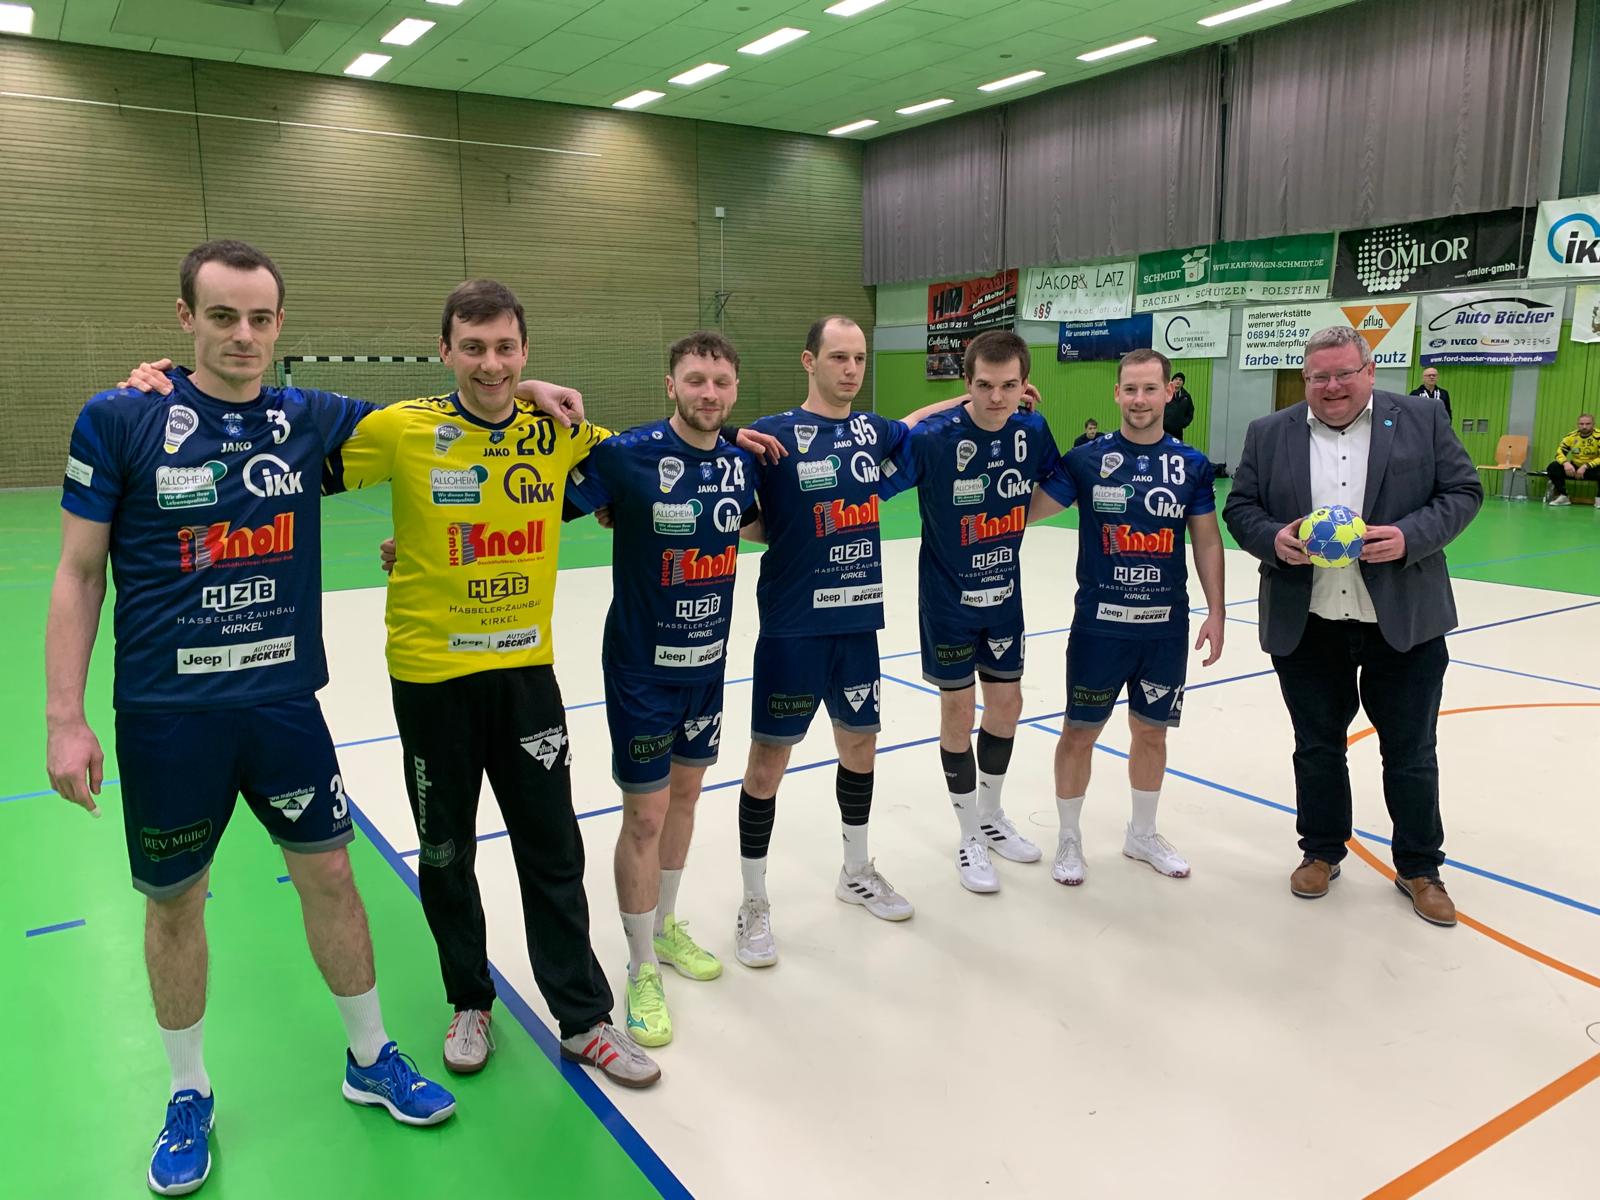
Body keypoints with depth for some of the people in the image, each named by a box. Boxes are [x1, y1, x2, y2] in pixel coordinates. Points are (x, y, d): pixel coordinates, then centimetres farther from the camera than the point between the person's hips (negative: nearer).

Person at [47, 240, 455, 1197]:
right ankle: (190, 1095, 35)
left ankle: (371, 1058, 31)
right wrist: (65, 718, -5)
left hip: (284, 702, 2)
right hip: (166, 714, -2)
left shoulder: (311, 420, 0)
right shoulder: (117, 421, -6)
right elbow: (80, 575, -2)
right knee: (175, 904, 12)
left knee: (330, 876, 10)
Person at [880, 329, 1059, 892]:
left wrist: (1019, 518, 3)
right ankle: (969, 836, 24)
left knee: (1005, 705, 14)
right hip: (948, 599, -4)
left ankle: (991, 815, 37)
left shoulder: (1032, 430, -8)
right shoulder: (932, 438, -22)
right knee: (959, 710, 5)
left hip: (1004, 597, 5)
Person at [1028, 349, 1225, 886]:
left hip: (1166, 627, 2)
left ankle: (1143, 835, 35)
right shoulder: (1086, 458, -4)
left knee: (1151, 732, 15)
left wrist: (1215, 611, 2)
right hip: (1099, 625, -2)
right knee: (1079, 732, 6)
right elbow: (1027, 509, -5)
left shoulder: (1192, 464, 2)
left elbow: (1207, 541, 7)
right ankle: (1069, 839, 24)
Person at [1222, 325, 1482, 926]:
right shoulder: (1268, 434, 3)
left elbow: (1463, 490, 1)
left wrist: (1409, 537, -16)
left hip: (1404, 622, -1)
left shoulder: (1422, 418, 1)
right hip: (1306, 627, 1)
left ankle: (1419, 867, 27)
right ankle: (1321, 852, 31)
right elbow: (1240, 508, 5)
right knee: (1317, 746, 13)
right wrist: (1273, 539, -15)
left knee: (1411, 752, 10)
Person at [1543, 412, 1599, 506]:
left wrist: (1586, 466, -32)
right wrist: (1566, 463, -27)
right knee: (1552, 468, -16)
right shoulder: (1571, 436, -5)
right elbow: (1560, 452, -6)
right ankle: (1564, 496, -2)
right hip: (1575, 468, 4)